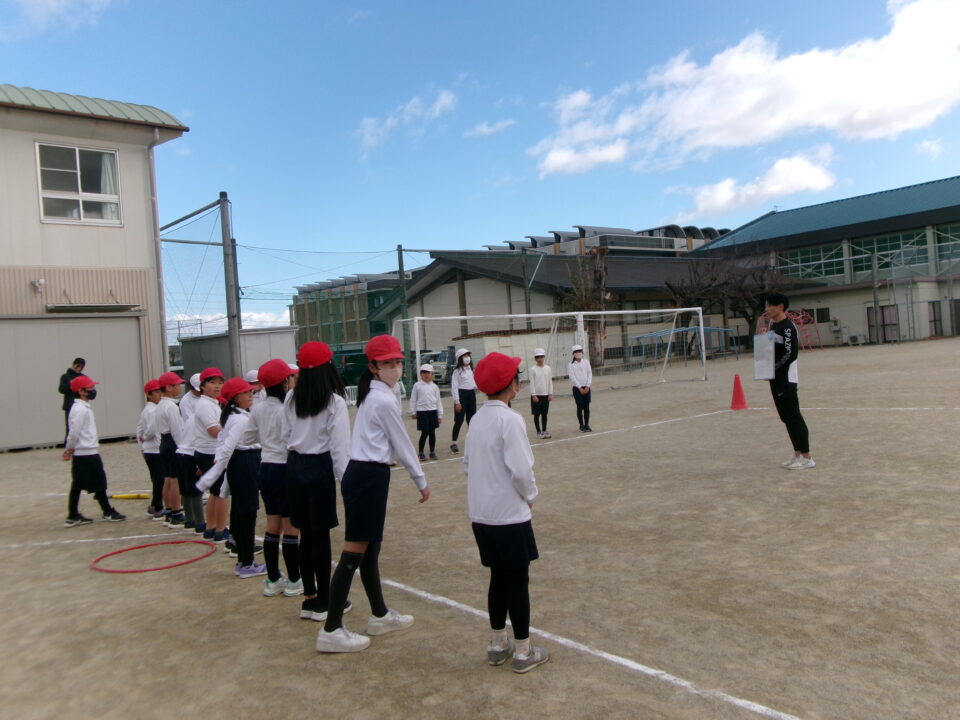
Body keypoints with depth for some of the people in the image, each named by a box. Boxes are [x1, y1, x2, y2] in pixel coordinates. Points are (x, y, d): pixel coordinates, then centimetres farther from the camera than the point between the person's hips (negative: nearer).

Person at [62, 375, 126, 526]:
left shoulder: (84, 407, 15)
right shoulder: (80, 409, -16)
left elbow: (74, 432, 17)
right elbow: (74, 431, -19)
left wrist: (69, 449, 15)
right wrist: (69, 449, -6)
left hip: (80, 455, 9)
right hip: (87, 453, -9)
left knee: (77, 486, 10)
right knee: (99, 484, 1)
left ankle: (73, 516, 14)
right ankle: (108, 513, 10)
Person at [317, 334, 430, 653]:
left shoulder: (371, 395, 14)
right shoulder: (385, 400, -13)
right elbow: (403, 446, -7)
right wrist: (421, 480, 4)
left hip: (361, 474, 10)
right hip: (369, 477, -10)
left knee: (370, 549, 17)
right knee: (354, 553, -5)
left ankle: (380, 615, 31)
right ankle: (331, 630, 2)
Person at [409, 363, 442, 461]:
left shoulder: (434, 386, 5)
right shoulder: (417, 385, 0)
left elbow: (438, 401, 8)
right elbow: (413, 399, 4)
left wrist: (440, 415, 6)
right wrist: (413, 412, 1)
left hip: (433, 411, 2)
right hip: (422, 411, -2)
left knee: (432, 432, 7)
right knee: (424, 433, -2)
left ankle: (432, 452, 19)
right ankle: (421, 453, 11)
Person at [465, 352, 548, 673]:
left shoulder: (477, 419, 6)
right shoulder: (510, 419, -17)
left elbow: (468, 464, 11)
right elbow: (521, 470, -20)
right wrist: (530, 496, -3)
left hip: (481, 514, 7)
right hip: (509, 514, -7)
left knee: (499, 577, 18)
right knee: (518, 580, 5)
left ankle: (498, 644, 28)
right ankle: (523, 651, 15)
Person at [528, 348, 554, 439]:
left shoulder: (548, 368, 4)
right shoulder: (533, 369, -6)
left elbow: (550, 382, 7)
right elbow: (532, 383, -7)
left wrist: (550, 394, 3)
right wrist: (533, 395, -12)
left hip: (545, 395, 3)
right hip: (536, 395, -3)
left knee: (544, 414, 9)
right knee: (537, 414, 2)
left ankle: (544, 431, 18)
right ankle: (539, 432, 10)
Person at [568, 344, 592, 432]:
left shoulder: (586, 362, 5)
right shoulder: (571, 365, -4)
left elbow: (590, 374, 1)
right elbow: (572, 377, -8)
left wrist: (587, 386, -8)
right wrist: (580, 388, -12)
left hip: (586, 387, 2)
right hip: (577, 388, -2)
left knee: (587, 407, 4)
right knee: (580, 407, 1)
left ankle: (587, 425, 14)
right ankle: (581, 426, 12)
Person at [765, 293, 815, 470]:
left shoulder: (788, 327, -14)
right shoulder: (773, 326, 14)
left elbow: (791, 353, -21)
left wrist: (775, 367, -18)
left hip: (786, 379, -10)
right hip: (776, 379, 10)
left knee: (794, 417, -5)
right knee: (786, 417, 14)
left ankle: (807, 457, 1)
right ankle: (798, 454, 24)